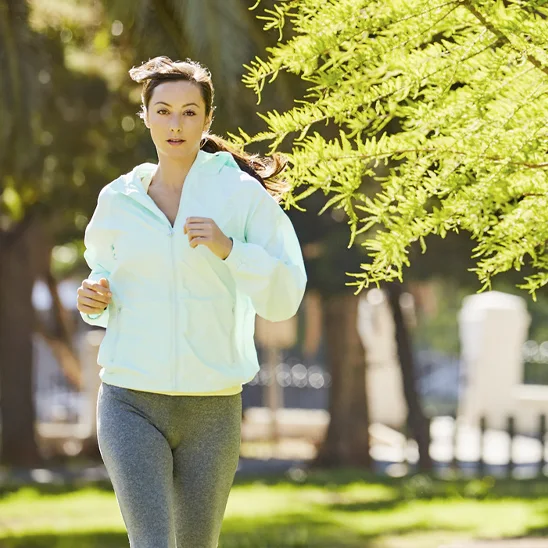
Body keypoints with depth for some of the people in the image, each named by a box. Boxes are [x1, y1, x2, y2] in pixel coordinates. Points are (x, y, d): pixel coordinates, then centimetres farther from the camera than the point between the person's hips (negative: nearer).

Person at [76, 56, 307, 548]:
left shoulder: (242, 193, -3)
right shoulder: (117, 201, 5)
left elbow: (284, 297, -6)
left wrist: (228, 249, -21)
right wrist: (94, 301, 0)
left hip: (212, 409, 0)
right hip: (132, 403, 0)